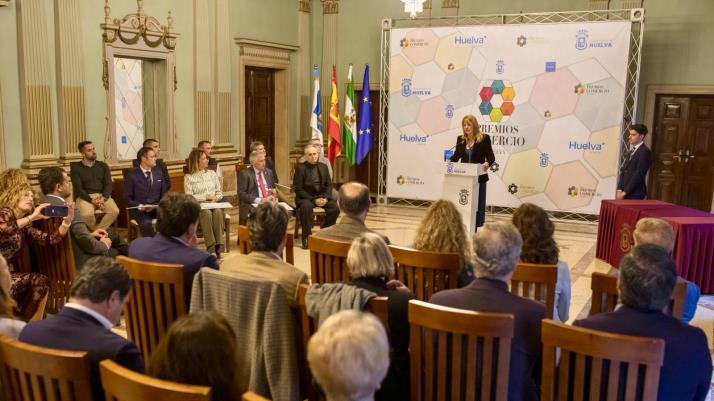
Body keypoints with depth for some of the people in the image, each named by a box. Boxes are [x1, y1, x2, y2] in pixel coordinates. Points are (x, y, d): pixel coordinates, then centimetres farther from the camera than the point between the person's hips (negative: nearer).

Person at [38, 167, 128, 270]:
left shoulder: (43, 202, -3)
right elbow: (87, 243, -27)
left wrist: (90, 234, 8)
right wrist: (104, 245, -7)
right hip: (80, 261, -8)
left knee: (111, 232, 21)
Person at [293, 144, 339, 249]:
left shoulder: (323, 167, 9)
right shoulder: (300, 168, -6)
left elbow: (329, 185, 10)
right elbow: (298, 189, -11)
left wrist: (325, 197, -11)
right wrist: (313, 200, -19)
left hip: (322, 196, 4)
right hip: (306, 197, -4)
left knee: (335, 208, -21)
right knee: (306, 206, -37)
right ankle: (306, 236, -24)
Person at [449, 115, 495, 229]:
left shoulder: (484, 138, -5)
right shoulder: (460, 139, 7)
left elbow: (491, 156, -8)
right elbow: (456, 156, 12)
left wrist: (487, 163, -28)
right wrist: (449, 161, -7)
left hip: (479, 177, -4)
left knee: (478, 203, 5)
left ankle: (476, 228, 13)